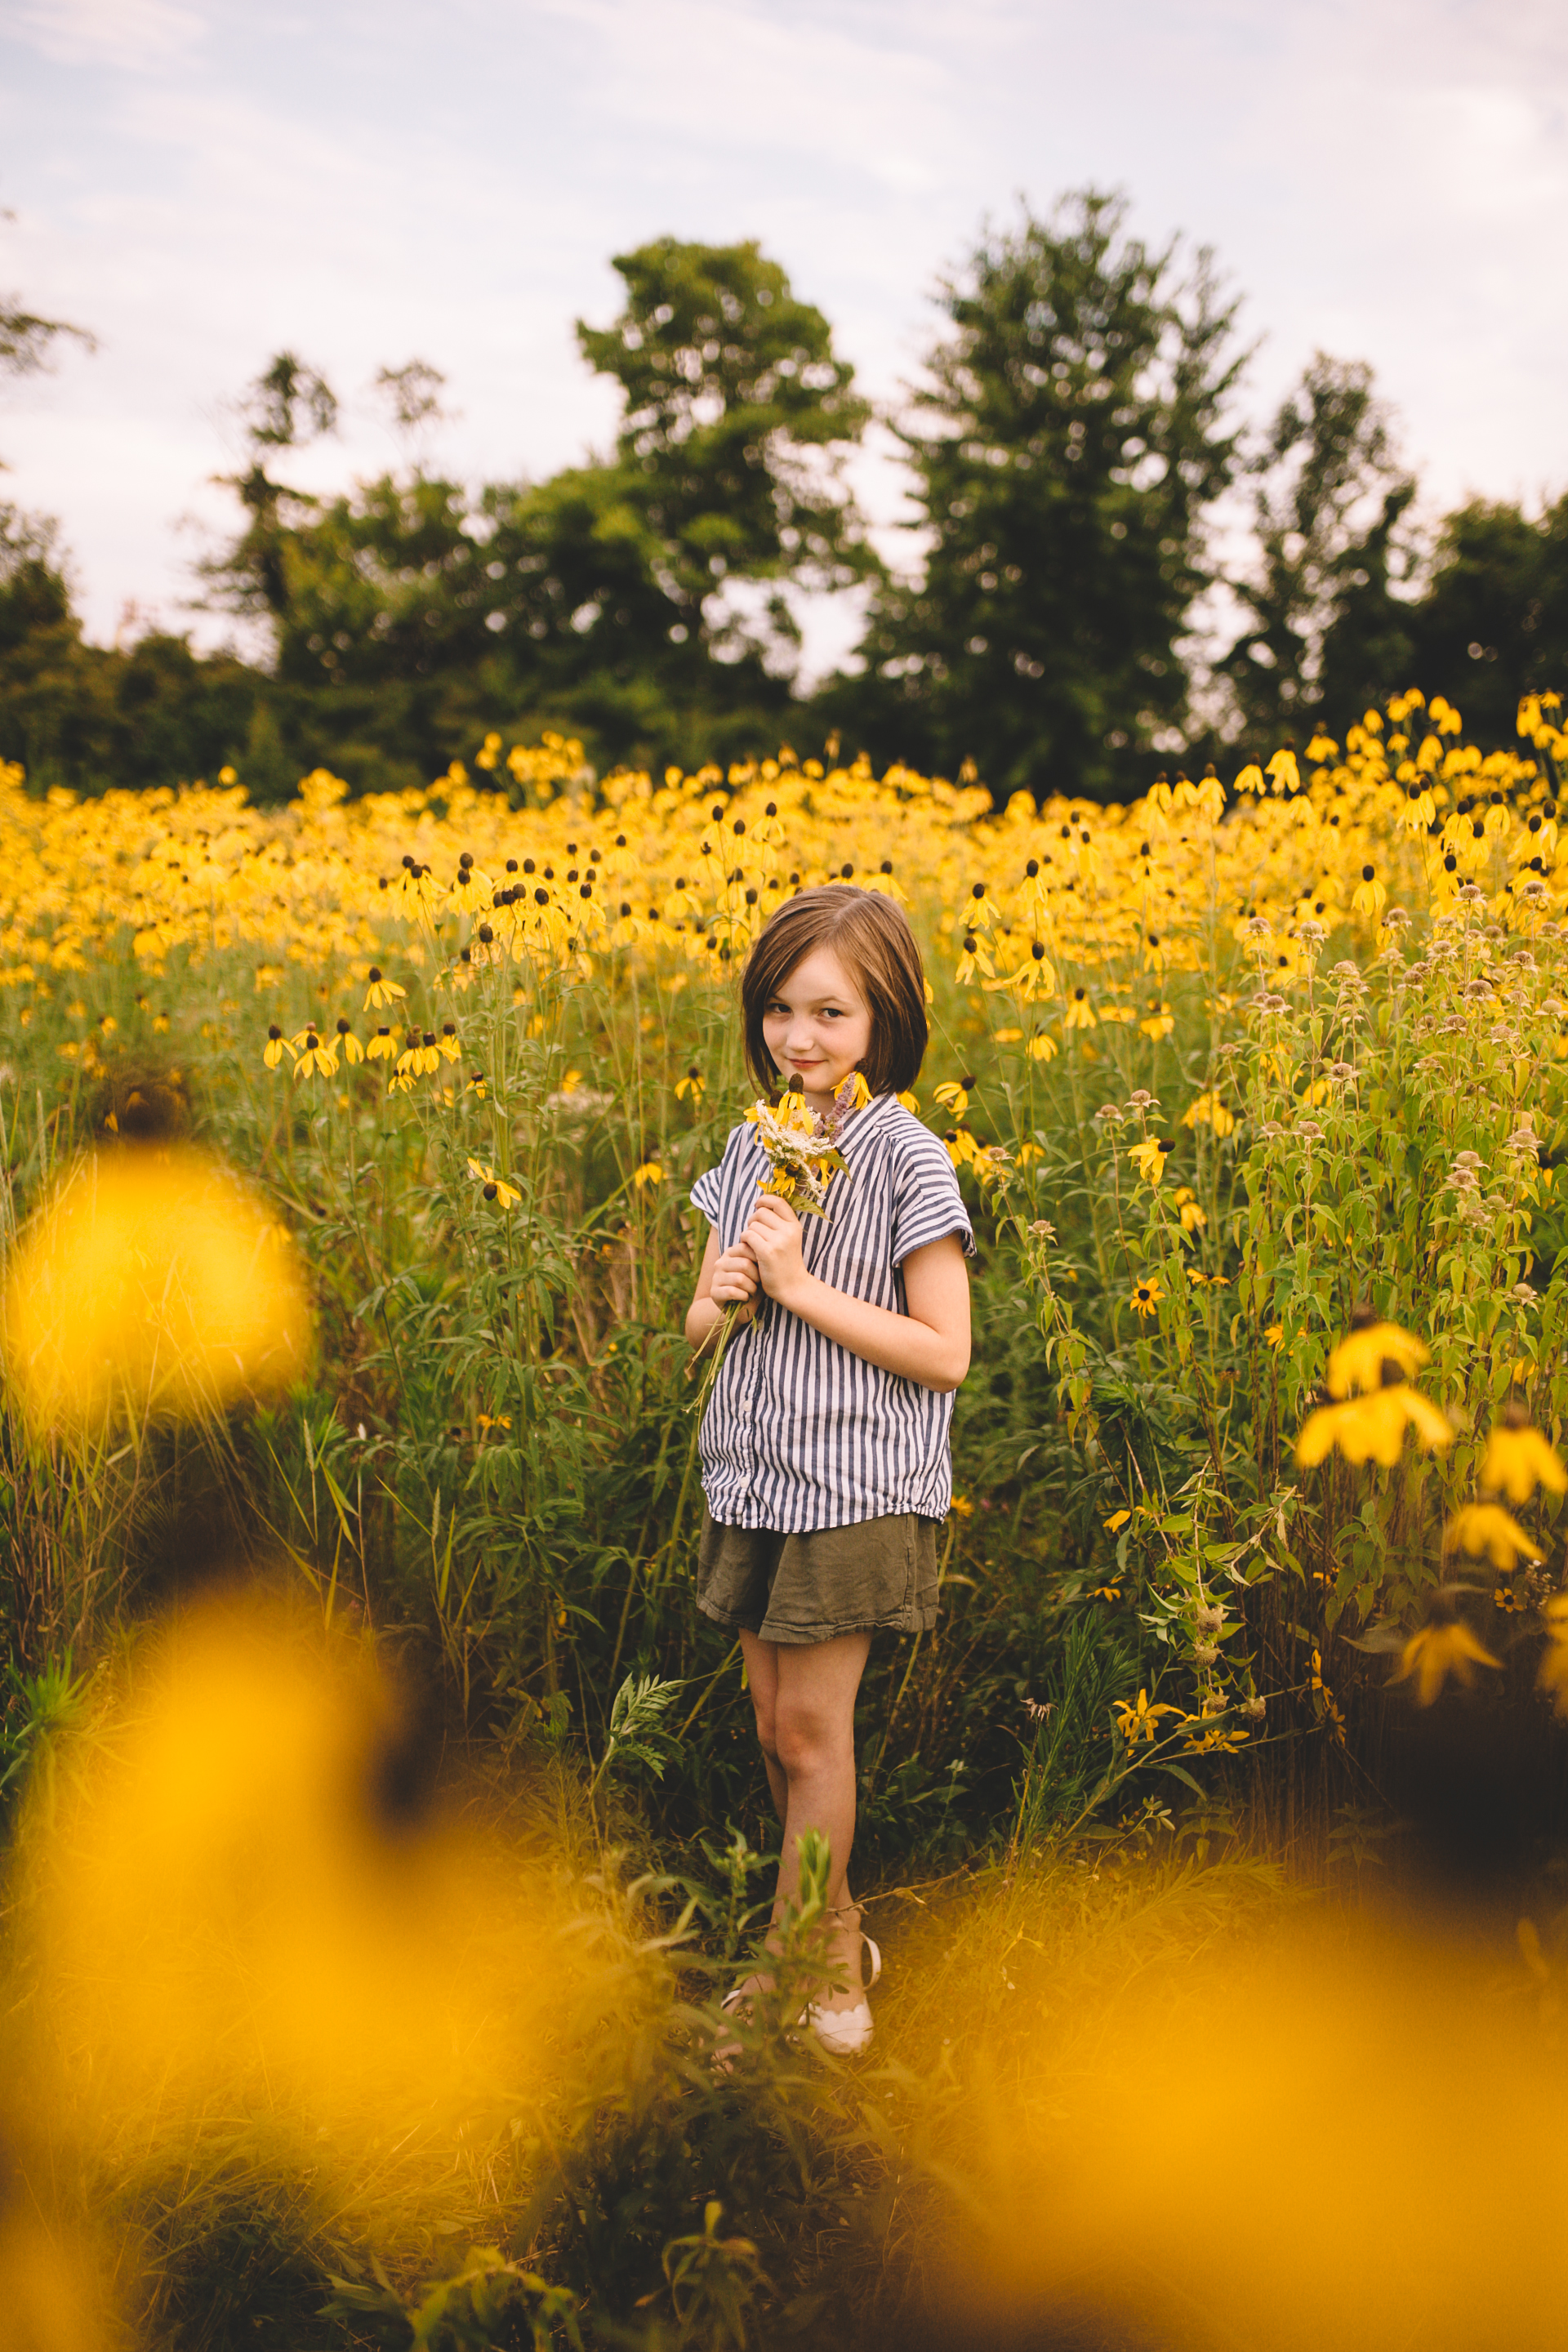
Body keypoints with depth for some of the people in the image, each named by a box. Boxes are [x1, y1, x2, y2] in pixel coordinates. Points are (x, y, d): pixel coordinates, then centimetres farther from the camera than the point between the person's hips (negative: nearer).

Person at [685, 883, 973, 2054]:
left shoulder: (908, 1159, -12)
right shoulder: (753, 1146, 7)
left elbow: (945, 1352, -15)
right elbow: (701, 1323, 15)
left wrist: (802, 1286, -19)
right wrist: (720, 1299, -9)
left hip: (857, 1483, -6)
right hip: (755, 1475, 6)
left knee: (812, 1724, -1)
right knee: (778, 1728, 12)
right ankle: (839, 1935, 29)